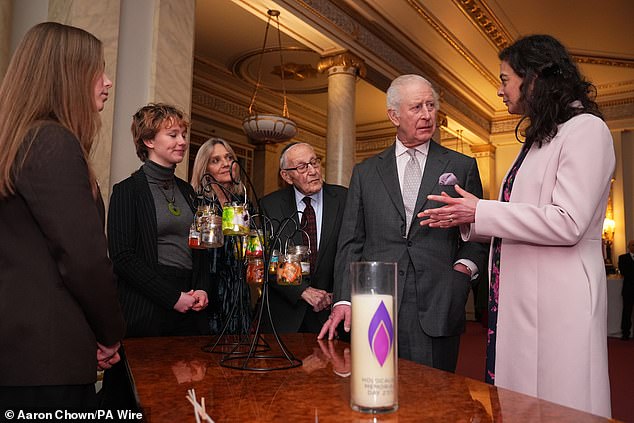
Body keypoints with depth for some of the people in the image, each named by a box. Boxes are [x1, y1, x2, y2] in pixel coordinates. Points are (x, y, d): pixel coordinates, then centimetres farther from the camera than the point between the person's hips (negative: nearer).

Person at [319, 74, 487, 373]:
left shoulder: (462, 167, 10)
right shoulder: (365, 173, 12)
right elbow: (351, 243, 8)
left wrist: (465, 267, -6)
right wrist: (343, 300, -1)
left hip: (436, 313, 0)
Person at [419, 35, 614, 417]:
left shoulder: (586, 129, -8)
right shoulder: (539, 139, 19)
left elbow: (568, 223, -19)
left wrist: (481, 211, -13)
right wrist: (465, 220, 11)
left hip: (558, 300, -8)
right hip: (519, 299, 9)